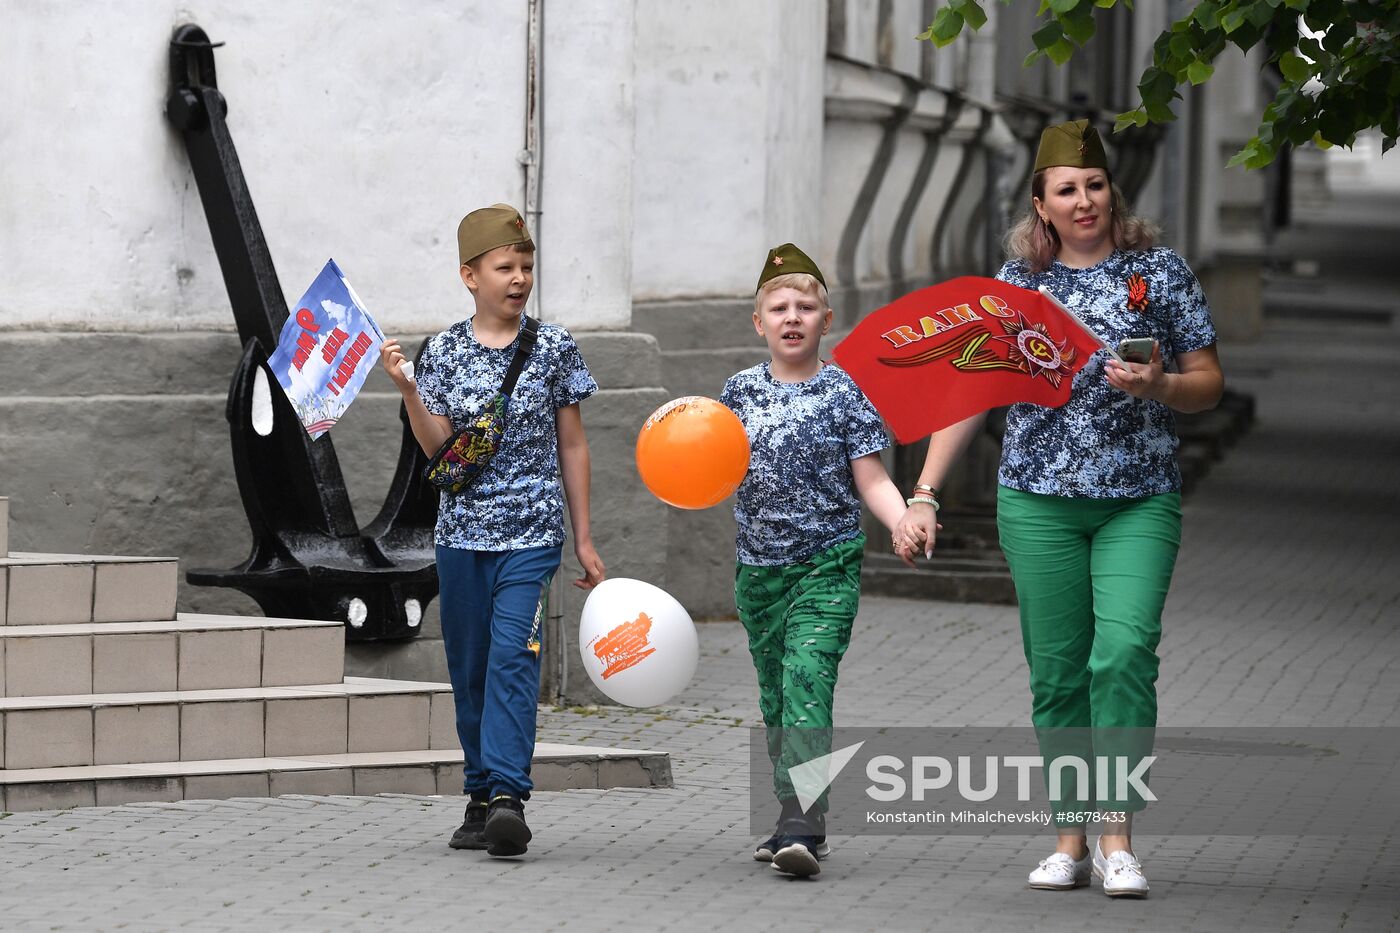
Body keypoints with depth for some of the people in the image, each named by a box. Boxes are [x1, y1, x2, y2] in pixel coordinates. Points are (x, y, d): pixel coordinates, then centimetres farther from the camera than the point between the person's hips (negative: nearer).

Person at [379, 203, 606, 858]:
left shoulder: (553, 348, 2)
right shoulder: (443, 351, 4)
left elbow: (572, 446, 7)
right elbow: (436, 447, 1)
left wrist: (584, 540, 7)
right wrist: (406, 389, -15)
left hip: (531, 532, -3)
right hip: (461, 529, 3)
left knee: (512, 657, -17)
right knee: (469, 670, 7)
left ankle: (508, 795, -25)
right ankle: (481, 796, 16)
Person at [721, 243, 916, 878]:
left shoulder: (840, 392, -1)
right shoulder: (741, 391, 8)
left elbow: (871, 480, -1)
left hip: (827, 564, -4)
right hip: (758, 566, 4)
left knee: (807, 682, -18)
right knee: (776, 698, 10)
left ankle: (803, 826, -26)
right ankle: (794, 821, 20)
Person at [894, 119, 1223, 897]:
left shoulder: (1159, 271, 4)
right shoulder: (1016, 284, 7)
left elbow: (1209, 386, 6)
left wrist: (1158, 386, -16)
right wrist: (924, 496, 3)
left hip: (1140, 501, -2)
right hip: (1039, 502, 2)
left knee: (1125, 652, -17)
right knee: (1058, 673, 2)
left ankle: (1118, 838, -16)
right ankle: (1070, 840, 11)